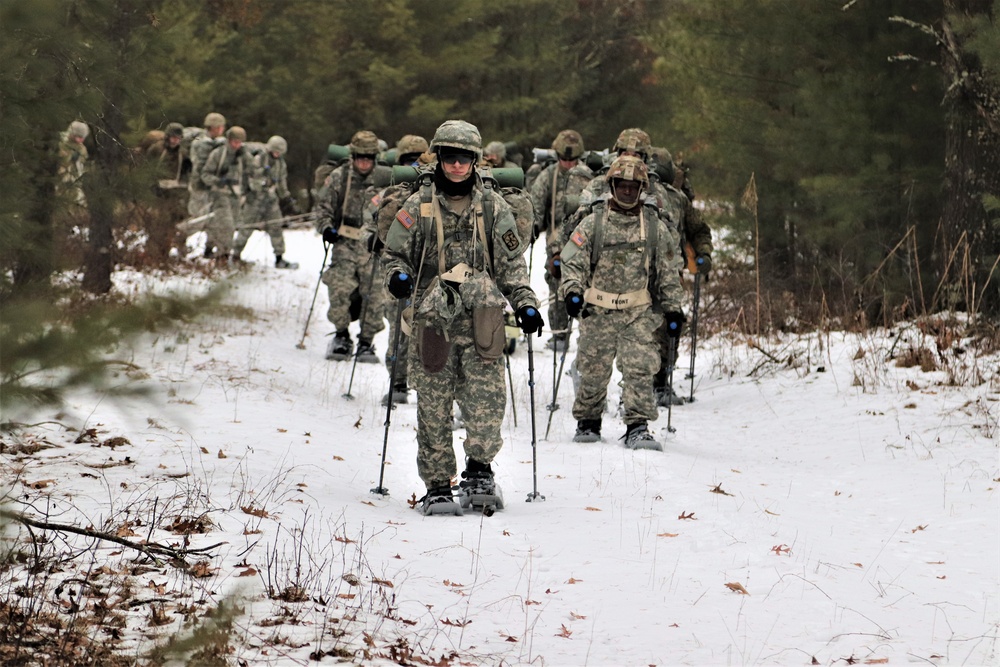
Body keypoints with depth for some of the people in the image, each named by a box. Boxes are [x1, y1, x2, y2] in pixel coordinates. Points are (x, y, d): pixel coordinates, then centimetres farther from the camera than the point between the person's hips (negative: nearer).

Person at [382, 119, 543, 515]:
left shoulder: (493, 206, 10)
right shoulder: (419, 205, 7)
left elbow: (512, 262, 13)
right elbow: (395, 253, 13)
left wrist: (525, 304, 3)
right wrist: (398, 275, -8)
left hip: (481, 317, 0)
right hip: (433, 316, 0)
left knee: (486, 394, -12)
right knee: (433, 403, -1)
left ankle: (479, 472, -3)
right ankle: (437, 486, 3)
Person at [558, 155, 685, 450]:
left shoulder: (656, 227, 6)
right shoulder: (593, 223, 1)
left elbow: (667, 271, 13)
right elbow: (573, 261, -1)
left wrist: (673, 307, 11)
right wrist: (572, 290, -17)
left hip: (639, 312, 0)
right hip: (598, 312, 0)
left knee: (639, 367, -11)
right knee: (594, 370, 6)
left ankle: (638, 427, -9)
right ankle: (587, 421, 25)